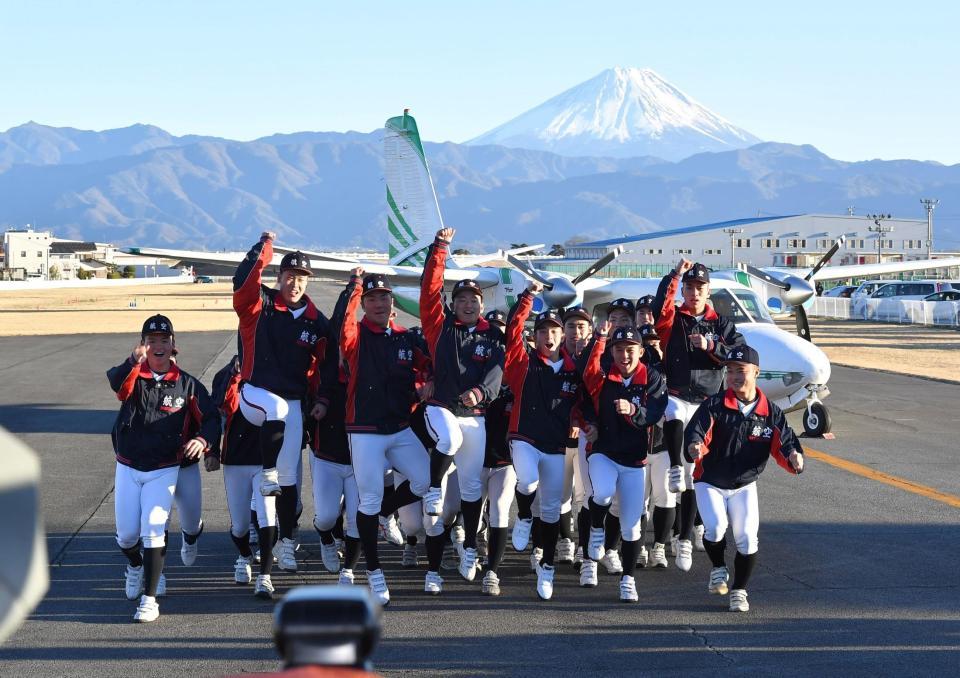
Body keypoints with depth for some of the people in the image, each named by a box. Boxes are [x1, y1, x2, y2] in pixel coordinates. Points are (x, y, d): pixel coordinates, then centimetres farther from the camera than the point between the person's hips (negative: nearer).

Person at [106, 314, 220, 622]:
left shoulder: (187, 385, -1)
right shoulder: (132, 376, -4)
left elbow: (211, 417, 2)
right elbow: (117, 382, -28)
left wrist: (204, 441, -20)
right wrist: (134, 362, -49)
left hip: (164, 470, -1)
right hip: (128, 468, 1)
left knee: (153, 531, -13)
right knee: (127, 535, 5)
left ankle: (149, 599, -7)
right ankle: (136, 566, 40)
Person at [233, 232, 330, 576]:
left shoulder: (317, 322, 7)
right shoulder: (261, 305, -2)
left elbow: (322, 364, 12)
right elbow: (243, 282, -21)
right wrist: (264, 247, -17)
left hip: (293, 403, 3)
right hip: (256, 392, -3)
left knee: (289, 476, 3)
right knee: (276, 411, -41)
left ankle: (286, 540, 14)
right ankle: (267, 474, -25)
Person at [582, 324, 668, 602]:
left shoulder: (653, 379, -3)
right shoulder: (603, 378, -2)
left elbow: (654, 414, -18)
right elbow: (588, 373, -26)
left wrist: (633, 411, -39)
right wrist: (600, 339, -36)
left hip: (635, 460, 1)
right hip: (603, 453, -1)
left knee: (631, 527, 3)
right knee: (604, 492, -33)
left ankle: (628, 578, 22)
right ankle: (596, 529, -1)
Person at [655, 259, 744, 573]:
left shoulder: (722, 324, 11)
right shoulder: (672, 319, 5)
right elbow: (659, 303, -18)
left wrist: (711, 347, -15)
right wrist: (676, 274, -18)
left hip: (705, 403, 2)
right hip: (675, 396, -2)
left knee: (694, 474, 5)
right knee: (674, 417, -43)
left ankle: (686, 539, 10)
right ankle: (675, 468, -28)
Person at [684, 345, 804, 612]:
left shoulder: (771, 413, -6)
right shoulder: (714, 406, -12)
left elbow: (785, 444, -10)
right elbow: (695, 433, -22)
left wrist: (793, 458, -33)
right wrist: (695, 448, -46)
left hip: (744, 487, 2)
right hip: (710, 483, -2)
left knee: (747, 539, -8)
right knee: (715, 527, -22)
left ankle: (739, 591, 16)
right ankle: (719, 569, 10)